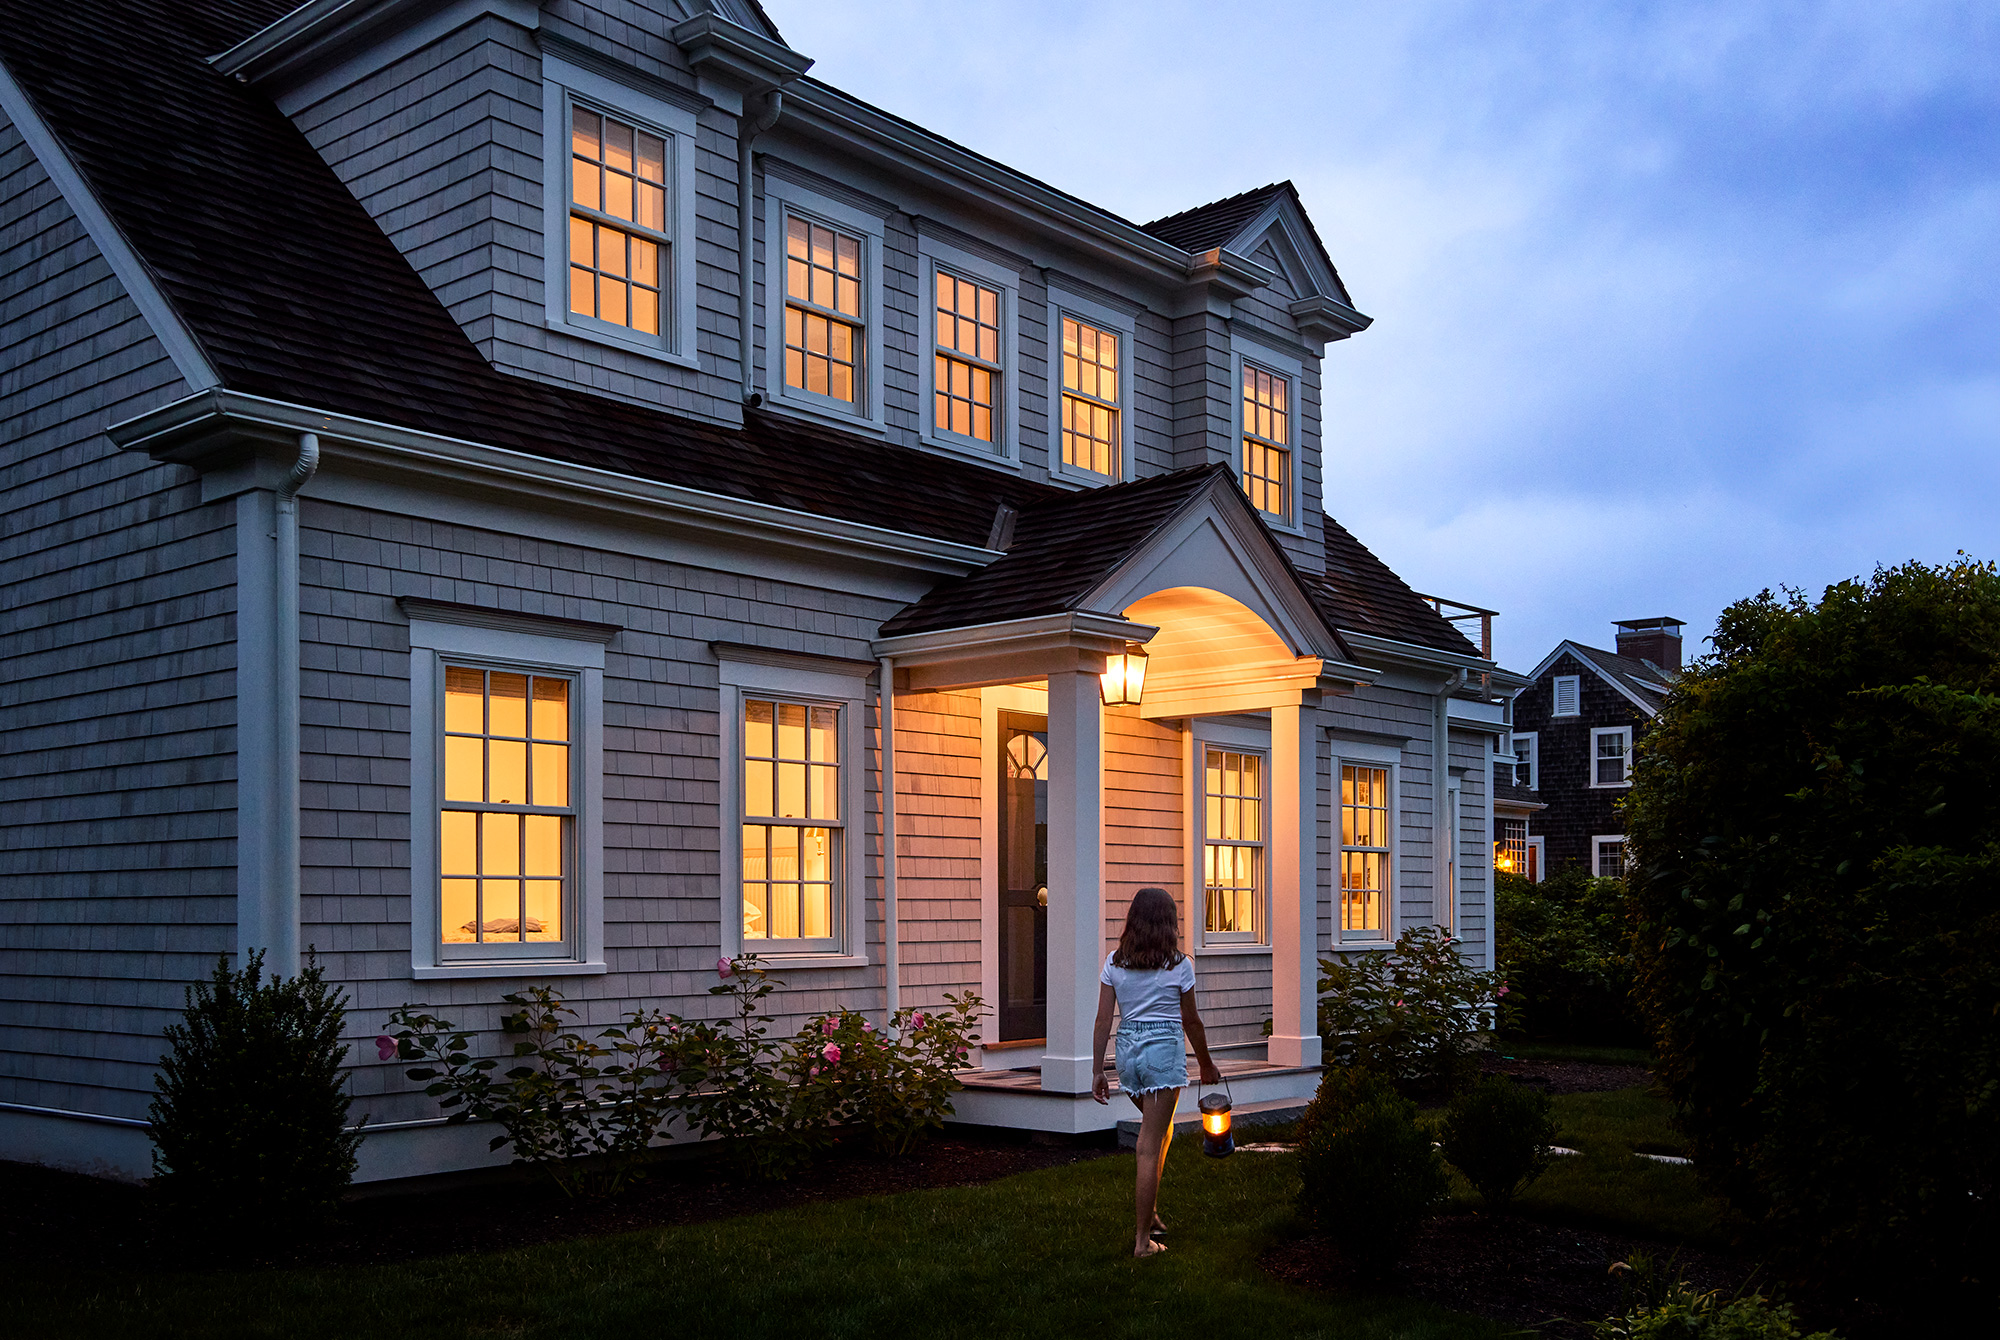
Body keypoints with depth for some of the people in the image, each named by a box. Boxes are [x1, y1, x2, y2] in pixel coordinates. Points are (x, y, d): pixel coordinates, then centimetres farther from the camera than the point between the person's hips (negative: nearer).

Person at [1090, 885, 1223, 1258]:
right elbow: (1191, 1021, 1)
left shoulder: (1114, 963, 2)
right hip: (1165, 1049, -4)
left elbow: (1103, 1021, 1)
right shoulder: (1179, 965, -6)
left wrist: (1098, 1071, 6)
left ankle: (1149, 1212, 24)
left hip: (1127, 1049, 4)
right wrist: (1206, 1064, 15)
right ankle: (1142, 1238, 2)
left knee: (1158, 1129, 26)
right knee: (1150, 1145, -1)